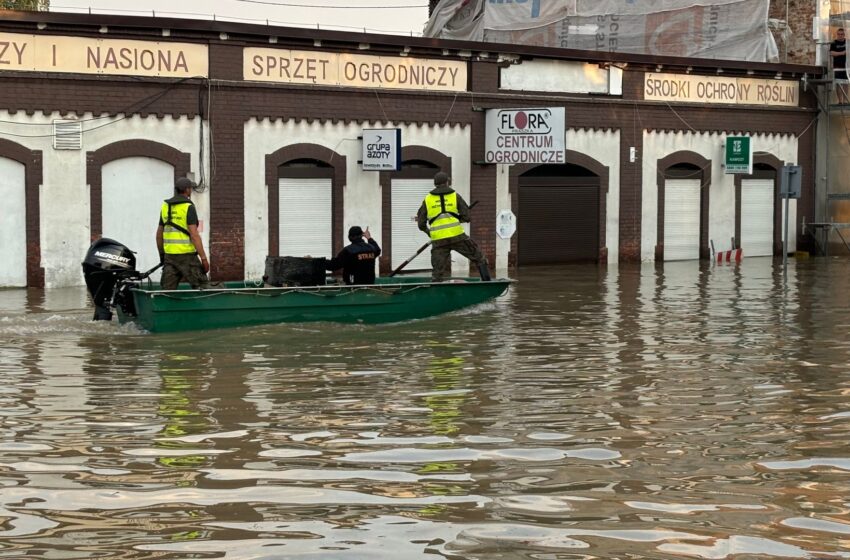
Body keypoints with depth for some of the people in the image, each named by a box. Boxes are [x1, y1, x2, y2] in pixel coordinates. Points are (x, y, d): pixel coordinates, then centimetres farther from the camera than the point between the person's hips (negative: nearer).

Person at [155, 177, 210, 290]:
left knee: (168, 290, 6)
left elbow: (159, 233, 17)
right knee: (202, 287, -3)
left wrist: (161, 254, 28)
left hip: (169, 254, 6)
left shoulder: (165, 206, 12)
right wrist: (204, 258, -15)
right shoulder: (188, 207, -9)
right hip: (186, 255, -6)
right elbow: (194, 235, -16)